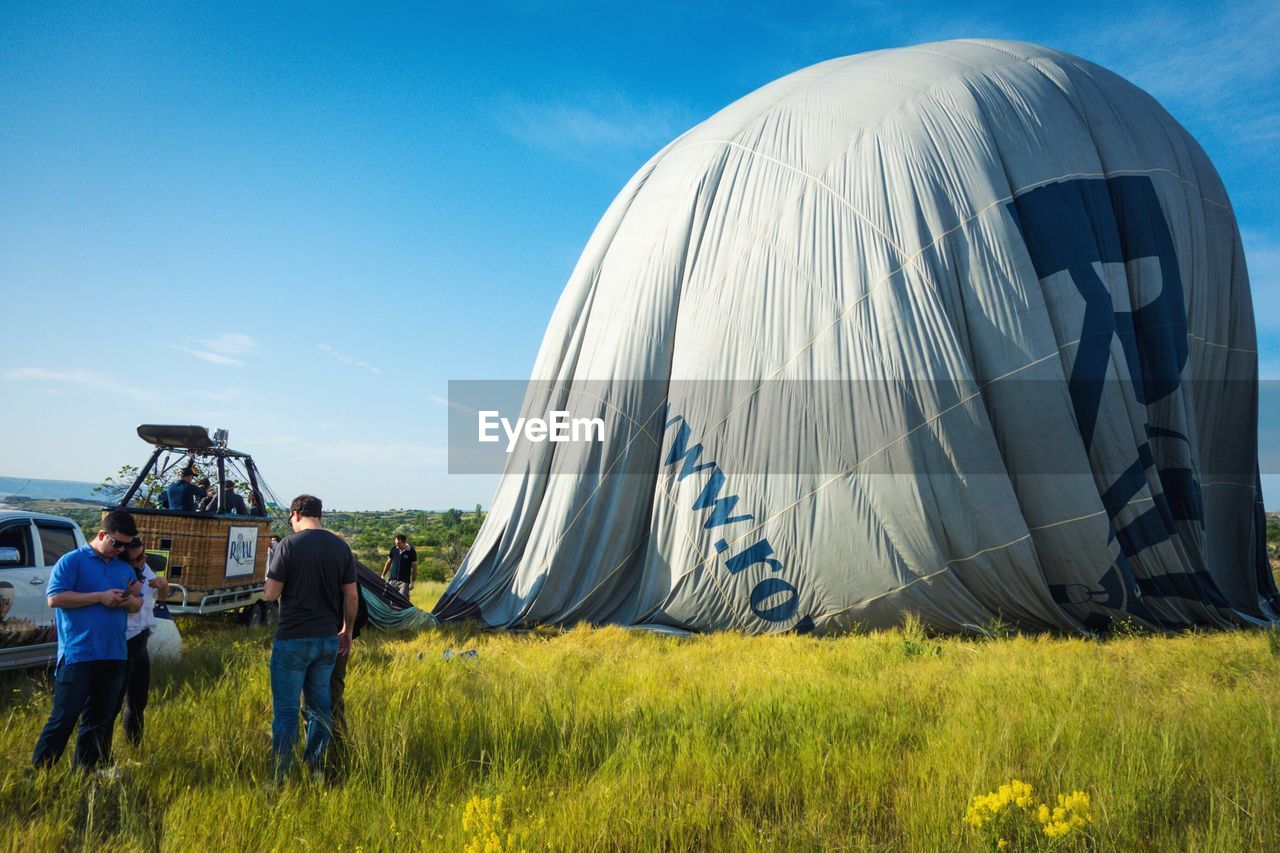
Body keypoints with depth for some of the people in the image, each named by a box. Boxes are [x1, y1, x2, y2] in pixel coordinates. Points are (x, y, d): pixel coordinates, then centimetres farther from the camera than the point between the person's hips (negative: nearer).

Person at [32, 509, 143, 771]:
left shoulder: (125, 569, 15)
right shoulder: (72, 560, -4)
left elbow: (138, 605, 20)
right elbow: (55, 597, -13)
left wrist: (130, 600, -4)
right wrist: (100, 597, -17)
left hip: (114, 657, 6)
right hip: (78, 656, -6)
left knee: (99, 721, 11)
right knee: (63, 720, -3)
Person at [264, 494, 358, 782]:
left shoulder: (289, 545, -10)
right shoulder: (341, 547, 3)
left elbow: (271, 594, -11)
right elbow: (352, 596, 5)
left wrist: (274, 577, 11)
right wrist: (347, 632, 17)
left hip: (293, 639, -5)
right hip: (329, 639, 5)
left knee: (286, 708, 4)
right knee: (320, 704, 15)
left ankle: (280, 776, 8)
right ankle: (315, 769, 22)